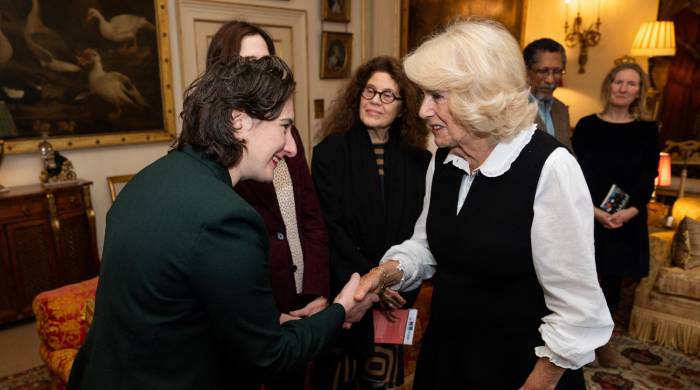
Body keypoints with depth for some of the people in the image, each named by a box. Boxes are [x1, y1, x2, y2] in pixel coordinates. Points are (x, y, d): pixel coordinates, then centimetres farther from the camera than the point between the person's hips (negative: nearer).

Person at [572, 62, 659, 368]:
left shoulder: (647, 131, 5)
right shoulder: (587, 125, -1)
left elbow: (648, 178, 1)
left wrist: (630, 211, -15)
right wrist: (594, 210, -16)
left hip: (627, 221, 2)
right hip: (587, 216, -2)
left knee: (612, 281, 9)